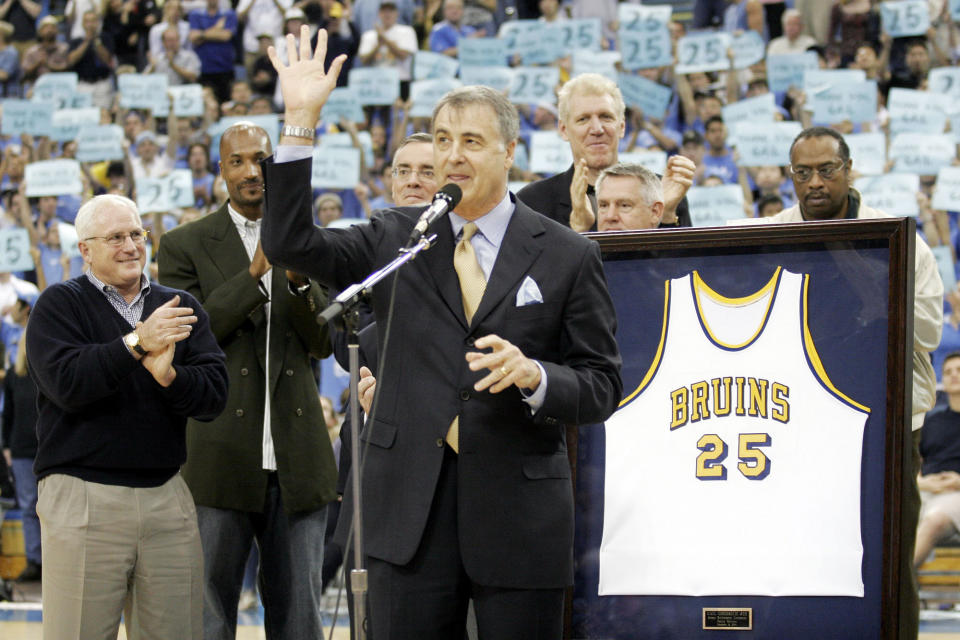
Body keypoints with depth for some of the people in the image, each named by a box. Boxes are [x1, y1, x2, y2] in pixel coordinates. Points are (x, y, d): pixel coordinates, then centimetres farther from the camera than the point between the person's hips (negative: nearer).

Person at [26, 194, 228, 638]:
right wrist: (136, 344, -18)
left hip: (166, 497, 4)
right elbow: (65, 382, -13)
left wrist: (169, 376, -18)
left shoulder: (179, 308, 15)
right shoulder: (59, 305, 4)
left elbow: (214, 393, 2)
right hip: (83, 498, -4)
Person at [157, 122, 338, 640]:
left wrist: (300, 280, -12)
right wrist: (253, 274, -17)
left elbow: (323, 343, 6)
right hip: (221, 458, -3)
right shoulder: (184, 246, 3)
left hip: (297, 460, 3)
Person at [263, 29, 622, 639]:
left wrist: (535, 376, -19)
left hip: (519, 510, -2)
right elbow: (290, 243, -2)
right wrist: (301, 121, -6)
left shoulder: (567, 256, 2)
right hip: (411, 507, 2)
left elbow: (602, 386, 2)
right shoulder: (394, 239, 10)